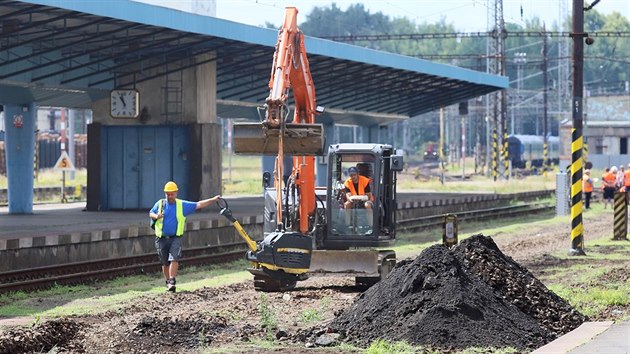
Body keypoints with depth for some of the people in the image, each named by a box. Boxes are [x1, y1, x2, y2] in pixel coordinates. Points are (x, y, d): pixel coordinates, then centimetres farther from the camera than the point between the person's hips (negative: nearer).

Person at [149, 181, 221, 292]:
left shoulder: (182, 205, 5)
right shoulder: (160, 204, 6)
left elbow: (198, 205, 2)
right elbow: (151, 213, 11)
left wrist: (213, 200, -6)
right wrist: (156, 216, -13)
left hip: (175, 238, -1)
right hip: (162, 239, 1)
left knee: (174, 259, -18)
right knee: (165, 263, 9)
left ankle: (172, 282, -19)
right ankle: (167, 282, 24)